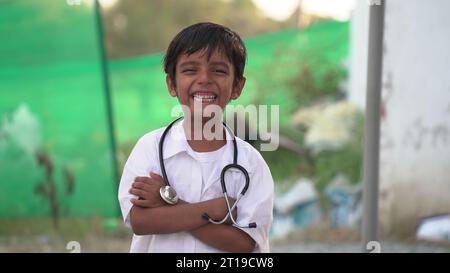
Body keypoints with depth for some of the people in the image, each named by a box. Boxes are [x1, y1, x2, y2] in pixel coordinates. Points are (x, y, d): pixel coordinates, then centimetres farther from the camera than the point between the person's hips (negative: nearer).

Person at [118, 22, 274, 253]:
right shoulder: (151, 146, -10)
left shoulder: (249, 160, -11)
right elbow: (140, 220, -19)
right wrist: (217, 209, -24)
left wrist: (169, 203, -22)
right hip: (156, 247, 0)